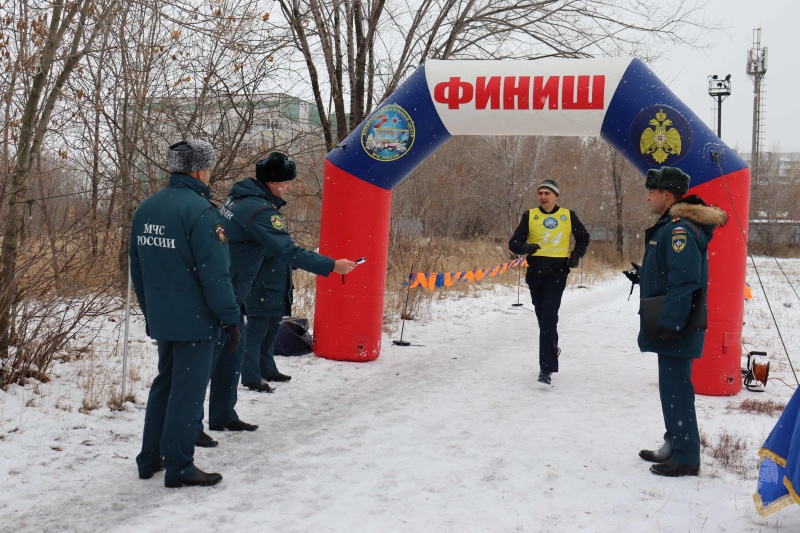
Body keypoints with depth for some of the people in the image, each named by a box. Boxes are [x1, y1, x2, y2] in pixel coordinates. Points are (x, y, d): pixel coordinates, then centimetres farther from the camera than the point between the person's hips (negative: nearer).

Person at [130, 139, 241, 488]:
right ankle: (179, 468, 7)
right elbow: (214, 273, -19)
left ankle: (150, 459, 26)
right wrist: (230, 316, -10)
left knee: (164, 384, 19)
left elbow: (137, 270, 15)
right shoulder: (199, 210, -17)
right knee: (186, 391, 0)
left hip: (161, 317, 8)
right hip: (195, 318, -8)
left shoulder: (146, 209, 8)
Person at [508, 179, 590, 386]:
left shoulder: (568, 216, 4)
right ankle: (552, 349, 42)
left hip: (557, 273, -2)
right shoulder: (530, 216, 4)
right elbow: (514, 243, 1)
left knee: (549, 318, -13)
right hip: (535, 273, 2)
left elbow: (583, 238, 20)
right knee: (543, 317, 15)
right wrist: (525, 247, -21)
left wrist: (576, 255, 3)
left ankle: (546, 368, -12)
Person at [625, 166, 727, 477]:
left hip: (676, 328, -11)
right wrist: (642, 276, 19)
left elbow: (685, 280, -25)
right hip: (669, 323, 11)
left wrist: (670, 323, -26)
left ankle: (685, 458, 2)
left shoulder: (680, 229, -19)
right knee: (672, 388, 17)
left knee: (676, 390, -5)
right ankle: (674, 446, 27)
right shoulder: (672, 225, 15)